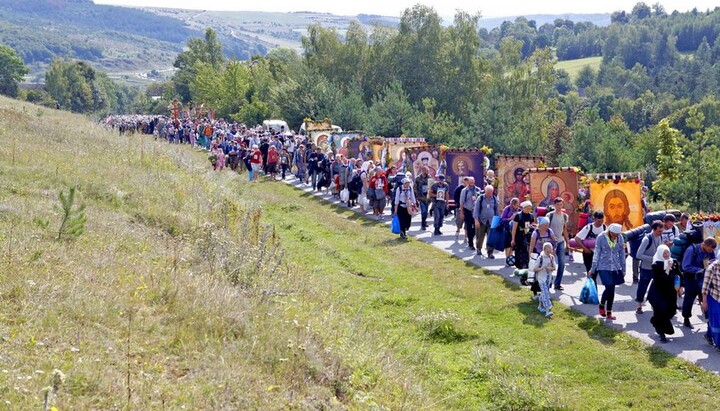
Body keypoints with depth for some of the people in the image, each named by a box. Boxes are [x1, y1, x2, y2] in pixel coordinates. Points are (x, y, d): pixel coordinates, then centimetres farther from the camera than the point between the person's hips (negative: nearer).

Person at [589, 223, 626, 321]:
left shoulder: (620, 238, -1)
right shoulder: (601, 238, -10)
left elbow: (622, 254, 8)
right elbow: (596, 254, -4)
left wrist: (623, 269, 11)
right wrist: (592, 269, 0)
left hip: (615, 268, 3)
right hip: (604, 267, -3)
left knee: (612, 289, 5)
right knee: (609, 287, -14)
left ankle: (609, 313, 17)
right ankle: (601, 305, 14)